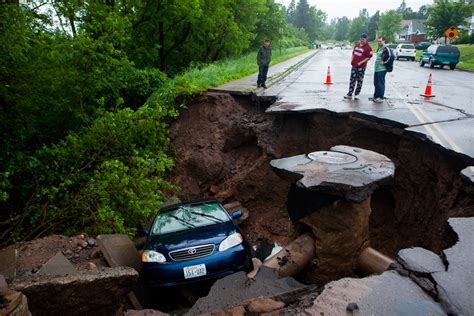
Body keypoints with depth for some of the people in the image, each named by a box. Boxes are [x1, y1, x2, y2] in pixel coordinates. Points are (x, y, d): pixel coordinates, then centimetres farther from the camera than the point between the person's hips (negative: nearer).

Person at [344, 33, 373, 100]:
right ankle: (350, 94, 13)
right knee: (352, 80, 7)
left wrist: (361, 62, -18)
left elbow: (369, 57, -11)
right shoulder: (357, 44, 10)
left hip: (361, 67, -6)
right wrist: (352, 60, 7)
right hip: (354, 65, 6)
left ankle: (356, 94, 10)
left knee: (359, 81, 2)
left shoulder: (368, 47, -9)